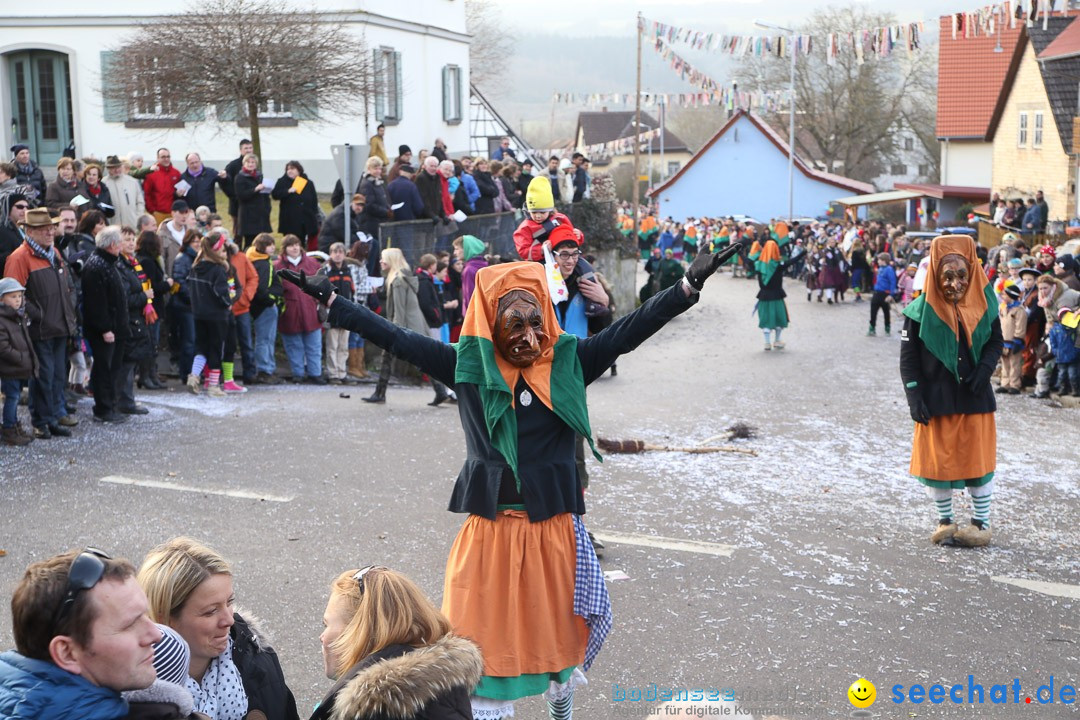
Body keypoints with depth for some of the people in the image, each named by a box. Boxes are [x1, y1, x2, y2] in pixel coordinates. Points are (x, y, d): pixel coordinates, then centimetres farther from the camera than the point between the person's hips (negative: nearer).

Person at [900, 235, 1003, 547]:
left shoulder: (983, 304, -4)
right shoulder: (921, 310, -10)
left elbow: (995, 342, 7)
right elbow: (908, 357, -6)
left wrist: (984, 370, -12)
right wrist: (915, 398, -11)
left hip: (975, 400, 1)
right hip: (936, 401, -1)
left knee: (978, 460, 7)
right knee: (938, 460, 7)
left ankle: (982, 522, 23)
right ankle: (945, 520, 25)